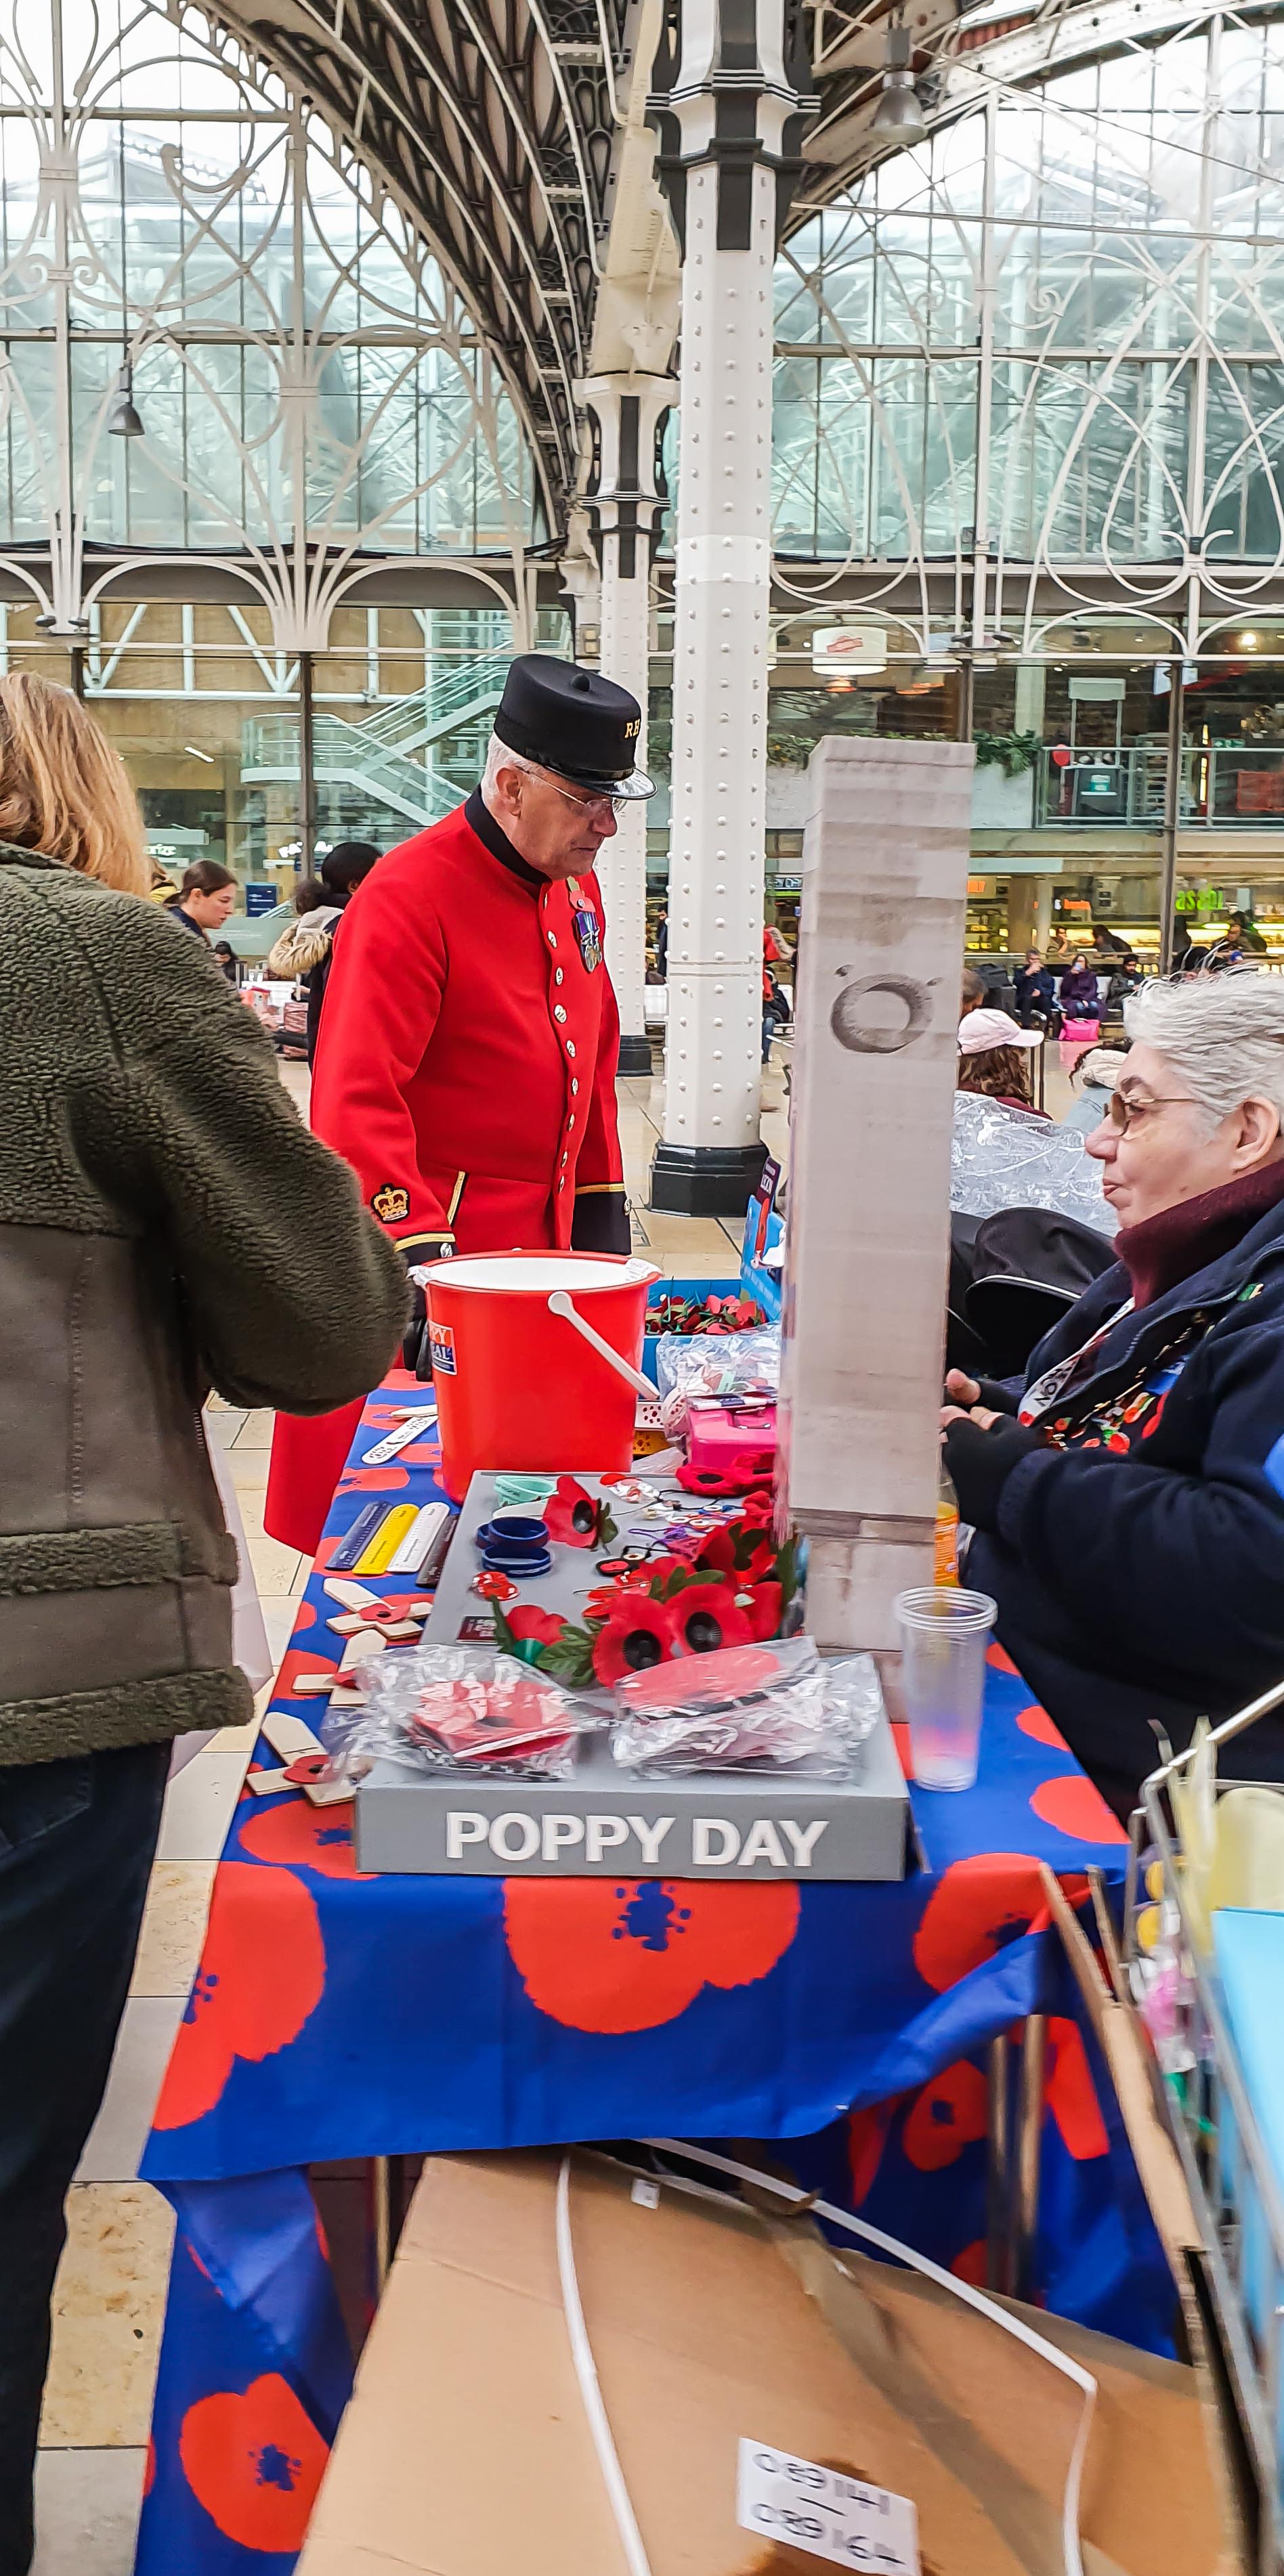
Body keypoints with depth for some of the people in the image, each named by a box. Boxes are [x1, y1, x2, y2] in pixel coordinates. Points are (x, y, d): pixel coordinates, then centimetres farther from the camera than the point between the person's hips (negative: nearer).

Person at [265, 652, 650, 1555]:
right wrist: (418, 1254, -29)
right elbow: (358, 1099, -23)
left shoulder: (576, 886, 9)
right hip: (431, 1252, -7)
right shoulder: (409, 895, -17)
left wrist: (602, 1204, 15)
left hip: (542, 1243, 7)